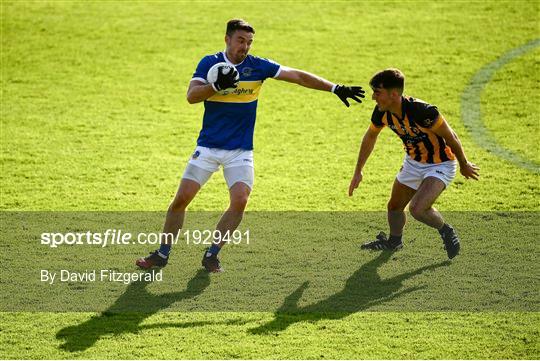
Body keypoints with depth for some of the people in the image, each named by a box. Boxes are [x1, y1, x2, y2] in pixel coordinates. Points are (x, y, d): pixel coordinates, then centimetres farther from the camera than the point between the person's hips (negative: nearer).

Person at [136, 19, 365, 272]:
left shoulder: (257, 66, -4)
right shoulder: (210, 63, -4)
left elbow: (298, 76, -3)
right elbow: (191, 96, -16)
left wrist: (335, 88, -9)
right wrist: (218, 86, -33)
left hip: (240, 150, 0)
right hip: (208, 146, 0)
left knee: (240, 201, -17)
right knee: (181, 198, -4)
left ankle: (212, 255, -1)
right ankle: (162, 254, 11)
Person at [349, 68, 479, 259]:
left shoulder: (422, 111, -36)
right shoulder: (382, 112, -15)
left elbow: (451, 137, -21)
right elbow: (370, 137, 7)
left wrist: (464, 165, -7)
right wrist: (358, 172, 13)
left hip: (440, 165, -7)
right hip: (413, 162, 7)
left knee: (417, 209, -25)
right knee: (394, 207, 17)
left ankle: (446, 231, 5)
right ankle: (394, 241, 47)